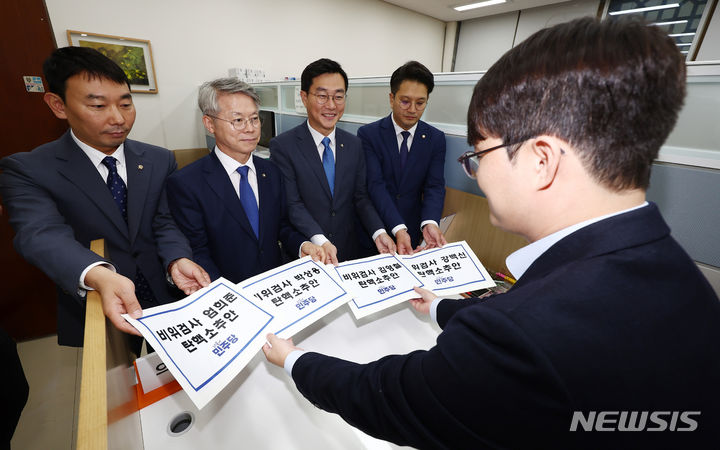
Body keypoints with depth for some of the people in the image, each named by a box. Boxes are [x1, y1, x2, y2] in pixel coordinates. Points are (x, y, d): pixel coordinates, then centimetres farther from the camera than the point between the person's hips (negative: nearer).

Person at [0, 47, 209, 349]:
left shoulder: (160, 161, -2)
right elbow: (42, 234, -27)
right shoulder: (26, 171, -10)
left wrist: (177, 260, -29)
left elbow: (165, 222, -7)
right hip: (94, 317, -2)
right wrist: (98, 276, -48)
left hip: (166, 301, 3)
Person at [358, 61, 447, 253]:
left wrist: (430, 223, -28)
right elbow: (376, 185, -18)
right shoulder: (368, 134, -8)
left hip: (413, 230, 2)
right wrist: (398, 228, -30)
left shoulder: (436, 139, 0)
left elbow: (435, 186, -8)